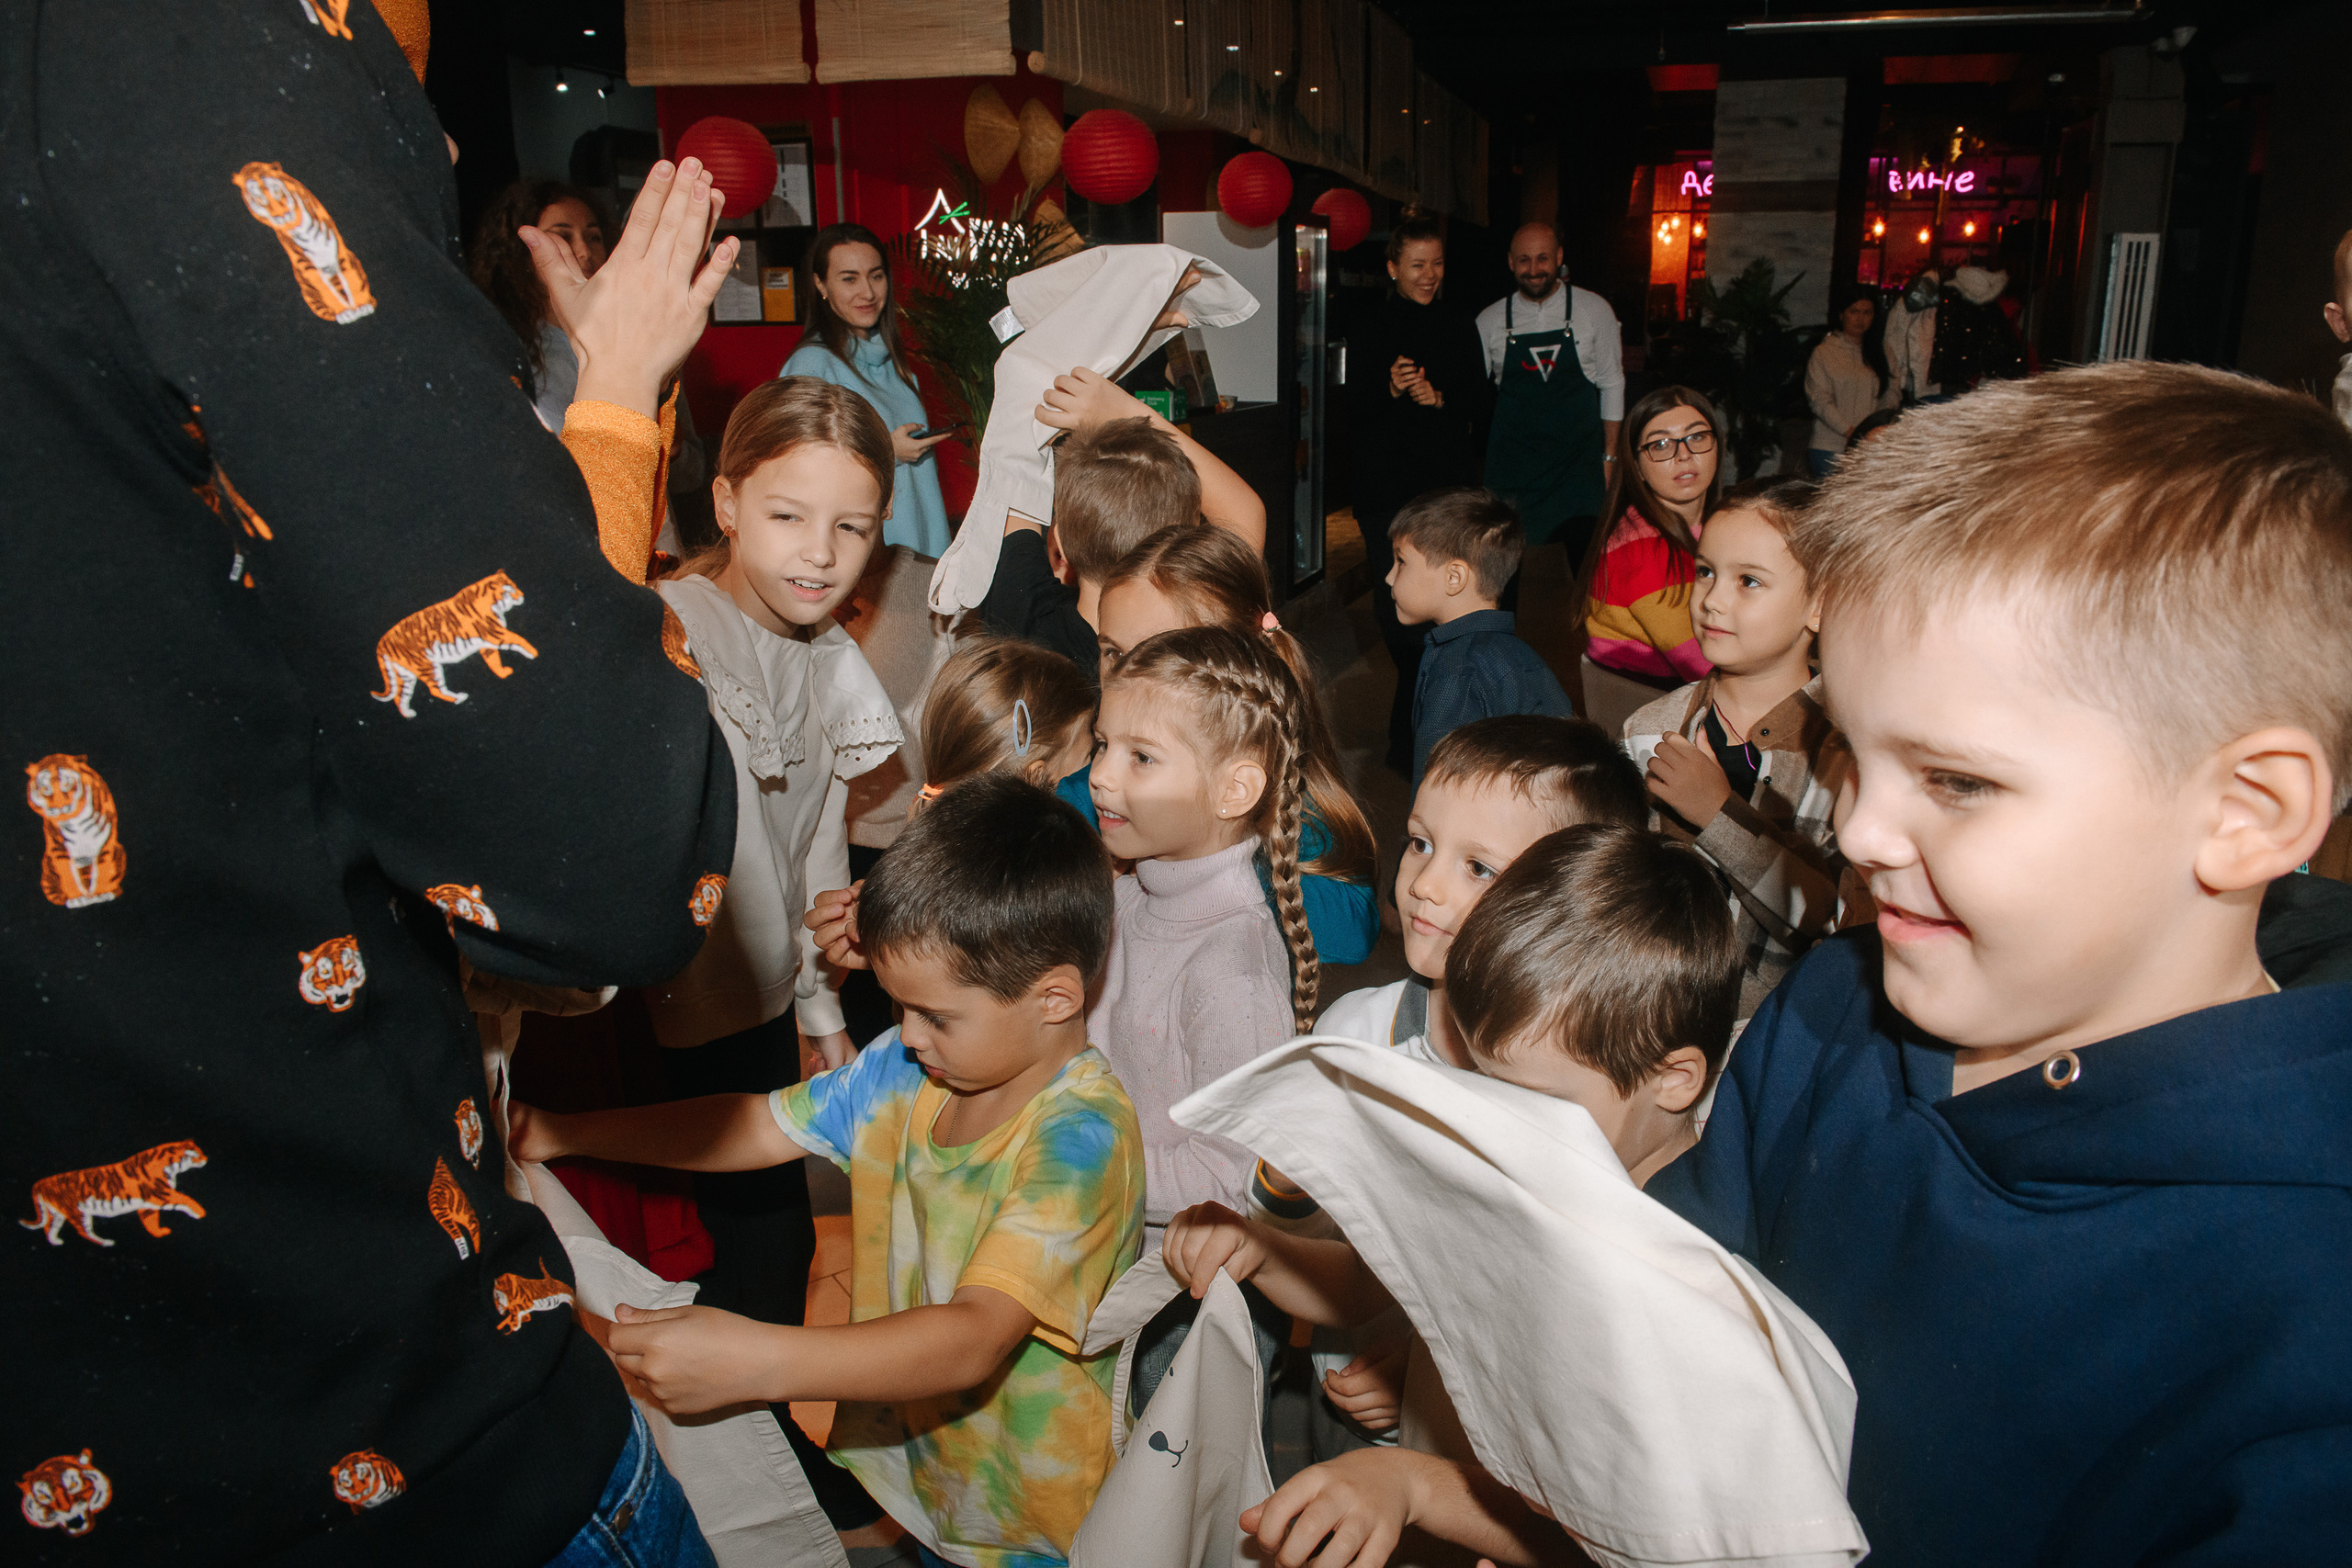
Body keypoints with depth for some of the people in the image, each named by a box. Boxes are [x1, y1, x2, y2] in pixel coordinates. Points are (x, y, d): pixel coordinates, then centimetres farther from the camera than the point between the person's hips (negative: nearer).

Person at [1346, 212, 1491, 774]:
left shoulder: (1460, 327, 12)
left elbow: (1480, 401, 10)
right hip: (1387, 486, -2)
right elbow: (1354, 410, -1)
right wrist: (1392, 389, -20)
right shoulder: (1372, 330, 3)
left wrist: (1440, 397, -9)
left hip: (1449, 481, 3)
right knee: (1397, 601, -7)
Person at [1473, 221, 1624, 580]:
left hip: (1578, 461, -1)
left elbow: (1612, 385, 6)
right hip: (1511, 464, 1)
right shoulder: (1489, 321, 3)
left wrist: (1609, 456, 4)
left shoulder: (1594, 311, 1)